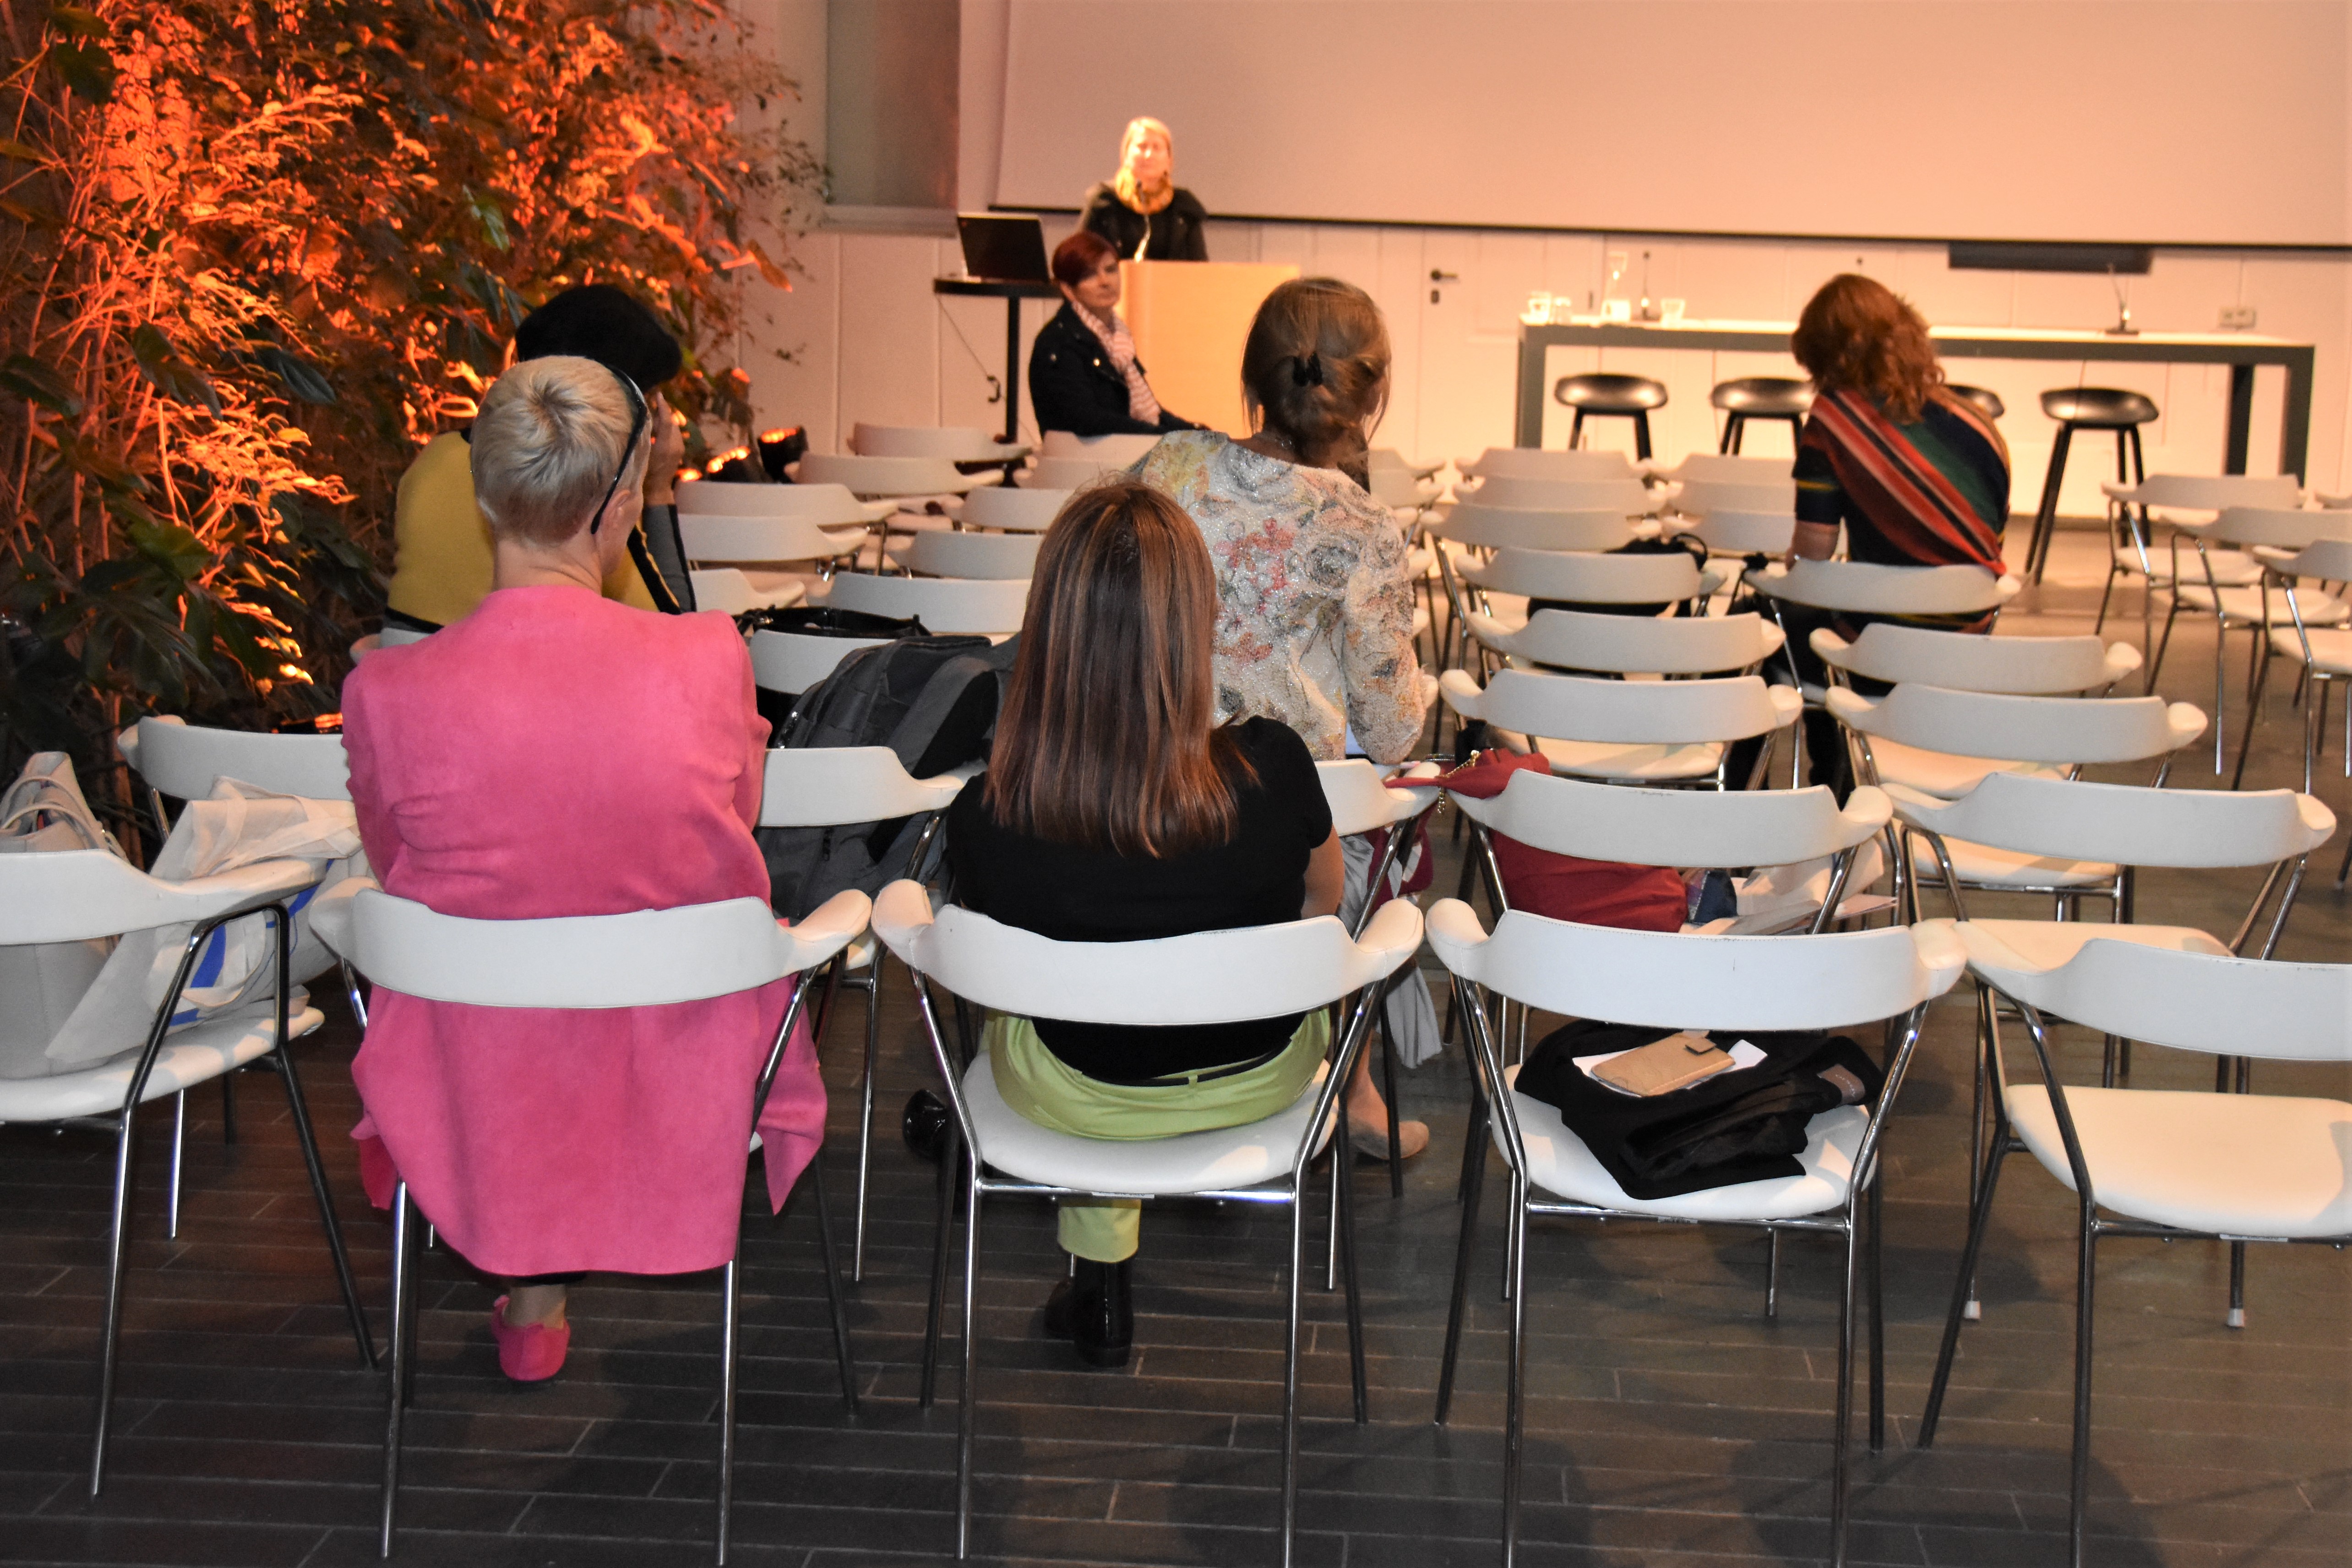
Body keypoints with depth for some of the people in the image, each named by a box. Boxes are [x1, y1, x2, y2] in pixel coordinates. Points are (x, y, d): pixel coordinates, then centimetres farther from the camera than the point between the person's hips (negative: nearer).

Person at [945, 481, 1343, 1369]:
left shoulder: (983, 822, -30)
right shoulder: (1272, 770, -29)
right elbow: (1321, 904, -6)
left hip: (1073, 1099, -1)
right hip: (1258, 1084, 1)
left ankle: (1100, 1285, 42)